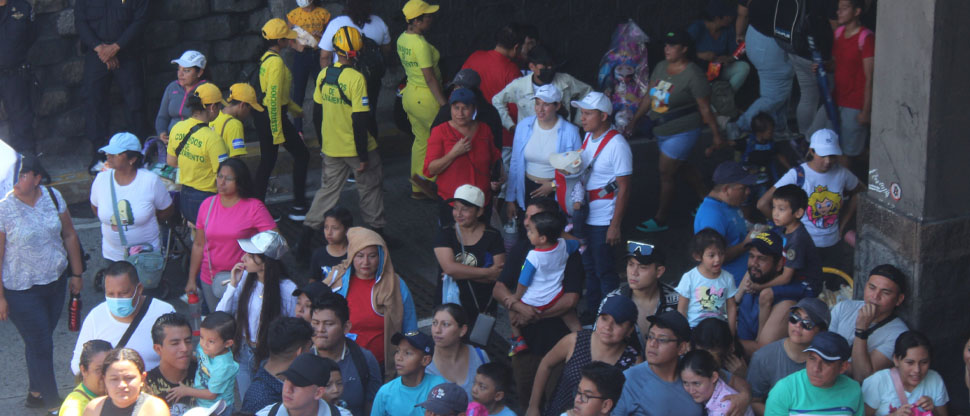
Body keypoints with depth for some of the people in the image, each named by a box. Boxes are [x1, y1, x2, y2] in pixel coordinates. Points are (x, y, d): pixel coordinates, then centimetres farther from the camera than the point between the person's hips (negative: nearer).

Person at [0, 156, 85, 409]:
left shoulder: (53, 197, -5)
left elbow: (69, 235, 7)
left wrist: (76, 274, 11)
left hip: (56, 282, 4)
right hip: (22, 291, -4)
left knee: (40, 340, 18)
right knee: (41, 346, 3)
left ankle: (36, 394, 35)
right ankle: (53, 402, 18)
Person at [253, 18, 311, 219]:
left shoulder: (267, 58, 10)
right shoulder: (276, 62, -20)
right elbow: (274, 98, -24)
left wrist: (295, 108, 32)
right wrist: (278, 133, -22)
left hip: (262, 116, 9)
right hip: (274, 117, -9)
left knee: (267, 161, 14)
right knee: (302, 156, 5)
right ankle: (299, 207, 9)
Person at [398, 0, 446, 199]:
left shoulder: (402, 39, 5)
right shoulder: (421, 44, -23)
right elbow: (430, 78, -23)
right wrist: (444, 104, -19)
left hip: (410, 93, 9)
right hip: (425, 98, -9)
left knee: (421, 139, 17)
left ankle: (417, 188, 22)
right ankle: (425, 177, 3)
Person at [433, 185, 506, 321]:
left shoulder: (492, 236, -1)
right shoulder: (445, 234, 0)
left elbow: (500, 275, -11)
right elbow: (449, 268, -15)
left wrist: (462, 273, -15)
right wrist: (488, 272, -15)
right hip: (448, 305, 0)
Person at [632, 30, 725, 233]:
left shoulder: (693, 75, -21)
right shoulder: (661, 67, 2)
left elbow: (705, 109, -18)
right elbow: (649, 96, 12)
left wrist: (717, 136, -15)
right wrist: (634, 121, 15)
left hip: (681, 134, -8)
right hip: (662, 132, 8)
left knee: (666, 174, -1)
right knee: (681, 167, 21)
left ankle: (660, 220, 13)